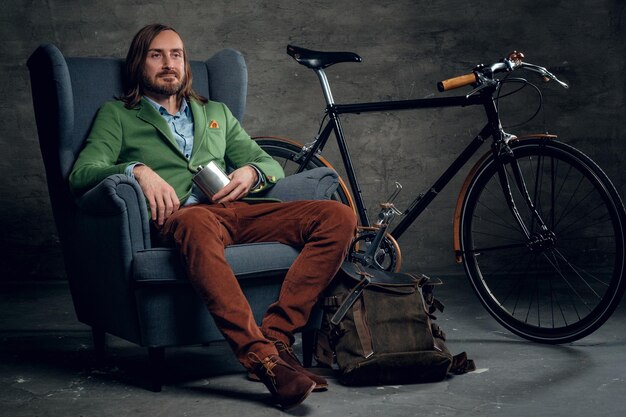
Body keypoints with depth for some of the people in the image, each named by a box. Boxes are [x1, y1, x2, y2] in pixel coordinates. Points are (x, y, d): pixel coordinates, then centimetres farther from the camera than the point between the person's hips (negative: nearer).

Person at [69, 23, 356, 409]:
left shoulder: (217, 113, 34)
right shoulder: (117, 114, 22)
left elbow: (272, 166, 28)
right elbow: (81, 174, 6)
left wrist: (251, 173, 3)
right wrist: (138, 170, -14)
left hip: (236, 211, 5)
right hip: (178, 216, -4)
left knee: (340, 217, -20)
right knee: (197, 223, -44)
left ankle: (276, 337, -30)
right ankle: (262, 358, -50)